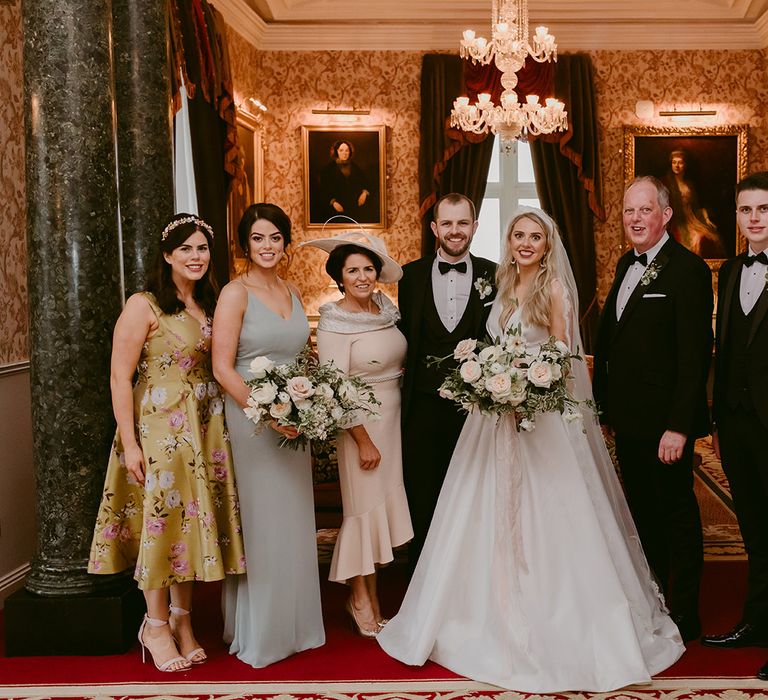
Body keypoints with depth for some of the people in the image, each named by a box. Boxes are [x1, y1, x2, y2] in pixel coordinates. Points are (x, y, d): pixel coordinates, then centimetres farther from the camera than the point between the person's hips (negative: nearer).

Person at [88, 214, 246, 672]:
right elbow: (121, 378, -11)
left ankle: (182, 622, 24)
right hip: (159, 425, -6)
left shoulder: (212, 306, 11)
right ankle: (156, 626, 16)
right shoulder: (144, 306, -8)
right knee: (163, 518, 0)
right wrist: (130, 443, -16)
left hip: (205, 427, 6)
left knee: (193, 519, 10)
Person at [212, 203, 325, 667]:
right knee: (260, 522, 1)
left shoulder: (293, 292, 11)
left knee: (294, 520, 13)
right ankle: (258, 632, 17)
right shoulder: (236, 293, -8)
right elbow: (222, 367, -14)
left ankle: (294, 623, 28)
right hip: (251, 417, -6)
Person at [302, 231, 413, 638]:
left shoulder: (386, 308, 5)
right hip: (360, 422, -6)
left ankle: (372, 594, 26)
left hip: (395, 417, 6)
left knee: (385, 500, 12)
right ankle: (360, 598, 19)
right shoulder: (334, 323, -14)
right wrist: (363, 440, -16)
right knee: (365, 504, 1)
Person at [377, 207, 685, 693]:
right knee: (498, 515, 10)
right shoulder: (505, 288, 13)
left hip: (542, 412, -6)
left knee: (541, 516, -2)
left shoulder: (554, 287, -6)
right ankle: (503, 611, 23)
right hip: (498, 412, 7)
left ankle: (556, 623, 10)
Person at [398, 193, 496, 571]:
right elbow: (405, 338, 6)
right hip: (423, 406, 1)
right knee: (421, 500, 10)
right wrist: (404, 394, 1)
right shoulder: (411, 275, 3)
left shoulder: (493, 275, 1)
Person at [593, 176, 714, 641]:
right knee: (643, 513, 18)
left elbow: (695, 354, -19)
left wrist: (678, 427, -23)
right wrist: (604, 401, 11)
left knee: (677, 515, 5)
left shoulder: (688, 269, -15)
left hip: (665, 421, -8)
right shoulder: (627, 264, 11)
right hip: (628, 418, 8)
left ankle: (684, 616, 19)